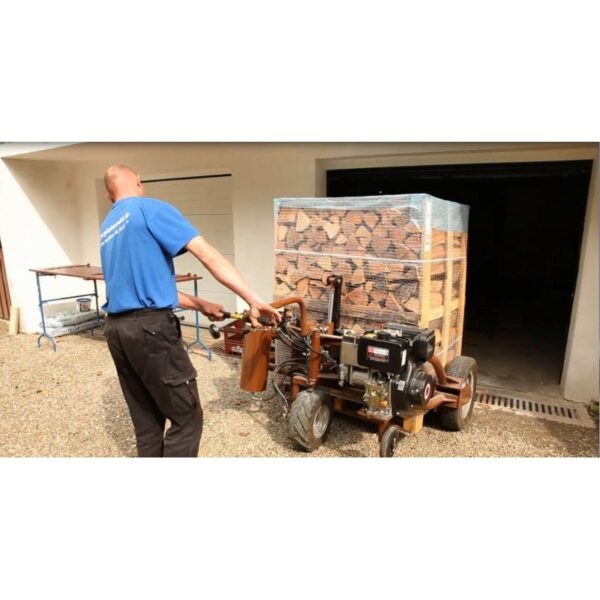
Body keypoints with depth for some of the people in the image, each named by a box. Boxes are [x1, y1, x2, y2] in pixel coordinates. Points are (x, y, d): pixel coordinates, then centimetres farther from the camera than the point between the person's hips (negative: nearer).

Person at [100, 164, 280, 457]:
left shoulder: (106, 229, 20)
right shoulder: (151, 208, -5)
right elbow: (209, 256, -13)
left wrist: (201, 305, 19)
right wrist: (254, 300, -13)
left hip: (116, 328, 9)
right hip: (150, 327, -9)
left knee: (146, 421, 17)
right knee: (186, 418, 2)